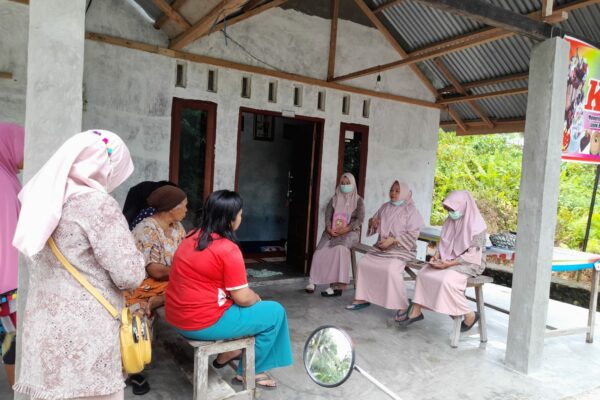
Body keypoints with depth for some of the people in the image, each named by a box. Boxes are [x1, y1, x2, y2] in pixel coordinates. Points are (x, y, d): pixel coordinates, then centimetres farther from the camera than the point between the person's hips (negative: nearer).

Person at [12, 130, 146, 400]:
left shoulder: (41, 197, 9)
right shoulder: (98, 204, -15)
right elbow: (130, 276, -16)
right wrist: (135, 255, 3)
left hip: (42, 332, 7)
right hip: (85, 337, -7)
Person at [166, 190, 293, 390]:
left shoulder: (193, 236, 5)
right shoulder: (227, 249, -21)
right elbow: (242, 298, -16)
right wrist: (256, 298, 7)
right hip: (202, 323, -9)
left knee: (249, 302, 27)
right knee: (275, 313, 4)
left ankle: (227, 353, 30)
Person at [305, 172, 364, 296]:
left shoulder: (358, 200, 6)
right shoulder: (334, 199, 15)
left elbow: (360, 219, -5)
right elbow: (327, 215, 6)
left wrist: (346, 229, -19)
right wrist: (329, 228, -15)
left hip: (350, 232, -3)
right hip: (332, 231, 3)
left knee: (340, 248, -35)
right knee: (321, 250, -25)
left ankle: (337, 285, -34)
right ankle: (312, 281, -21)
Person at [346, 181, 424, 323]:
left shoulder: (410, 210, -6)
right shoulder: (385, 207, 12)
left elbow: (412, 235, -12)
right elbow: (374, 225, 21)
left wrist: (393, 240, -22)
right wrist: (372, 223, -5)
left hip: (402, 249, -6)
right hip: (382, 247, 6)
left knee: (391, 269, -32)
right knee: (364, 262, -12)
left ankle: (402, 305, -19)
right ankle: (363, 298, 0)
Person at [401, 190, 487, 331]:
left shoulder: (477, 225, -19)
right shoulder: (450, 221, 2)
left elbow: (472, 255, -21)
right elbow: (443, 243, 10)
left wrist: (448, 264, -25)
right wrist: (437, 256, -9)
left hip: (470, 263, -7)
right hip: (450, 260, 7)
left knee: (446, 281, -30)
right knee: (423, 274, -6)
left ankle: (470, 315, -11)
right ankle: (416, 312, 1)